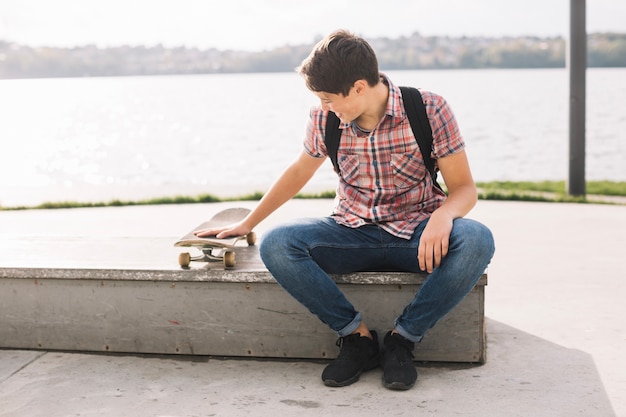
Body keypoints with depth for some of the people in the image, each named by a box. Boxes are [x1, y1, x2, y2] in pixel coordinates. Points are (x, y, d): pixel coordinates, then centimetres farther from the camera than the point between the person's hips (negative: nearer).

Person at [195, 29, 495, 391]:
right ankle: (357, 335, -13)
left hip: (415, 235, -2)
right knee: (276, 244, -26)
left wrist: (443, 215, -33)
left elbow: (464, 188, -8)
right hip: (353, 235, 2)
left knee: (476, 241, -35)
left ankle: (403, 338, -17)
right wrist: (247, 223, 22)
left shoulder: (429, 110, -12)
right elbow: (299, 172, 16)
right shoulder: (325, 120, -3)